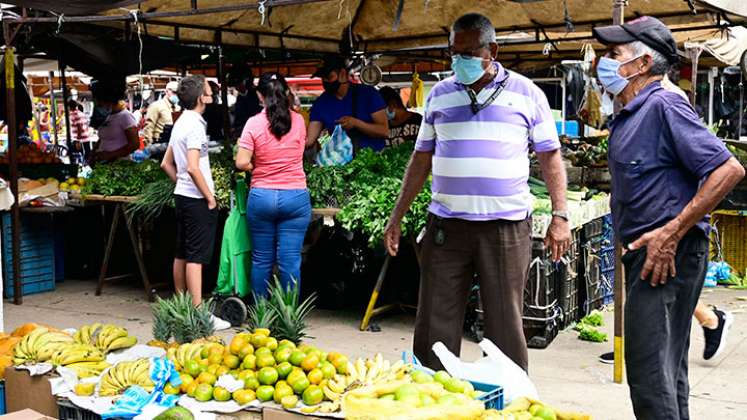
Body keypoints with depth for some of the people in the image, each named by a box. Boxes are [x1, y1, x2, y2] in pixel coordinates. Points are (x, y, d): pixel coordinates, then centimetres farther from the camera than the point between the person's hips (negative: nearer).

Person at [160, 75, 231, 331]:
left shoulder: (180, 123, 14)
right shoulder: (195, 125, -16)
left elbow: (166, 164, 20)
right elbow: (193, 168, -23)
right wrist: (210, 197, -15)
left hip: (182, 195, 10)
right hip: (197, 199, -10)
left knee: (181, 254, 14)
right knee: (196, 257, -8)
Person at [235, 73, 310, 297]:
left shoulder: (254, 123, -6)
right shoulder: (298, 121, 0)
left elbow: (242, 163, -9)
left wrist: (258, 167, 10)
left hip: (261, 196, 0)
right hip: (295, 196, 1)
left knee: (261, 259, 10)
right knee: (290, 260, 2)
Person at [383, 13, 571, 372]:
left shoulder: (527, 94, 4)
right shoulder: (440, 95, 11)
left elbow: (550, 156, 6)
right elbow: (422, 159, 15)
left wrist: (560, 216, -4)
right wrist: (397, 216, 12)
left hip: (506, 225, -2)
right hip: (446, 224, 3)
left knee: (506, 325, 3)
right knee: (435, 324, 4)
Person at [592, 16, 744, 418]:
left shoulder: (664, 106, -13)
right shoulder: (627, 116, 16)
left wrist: (672, 233, -22)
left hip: (669, 253, -10)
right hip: (645, 252, 10)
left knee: (649, 372, -9)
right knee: (668, 367, 18)